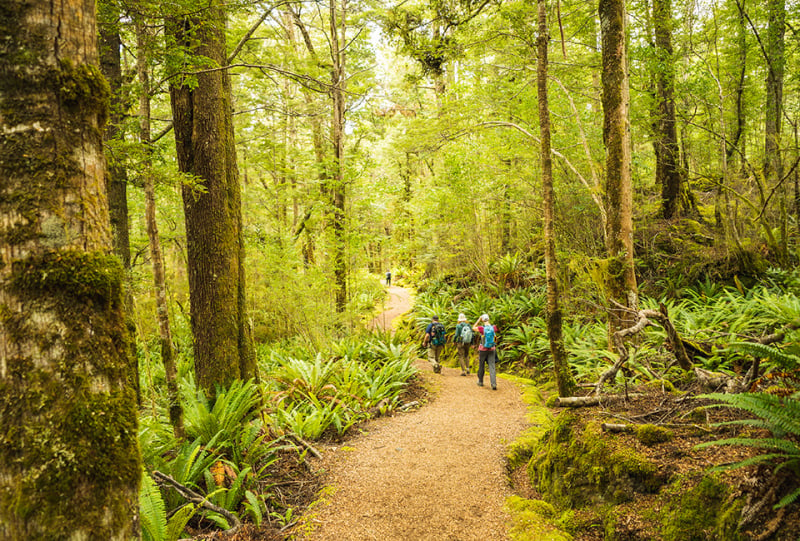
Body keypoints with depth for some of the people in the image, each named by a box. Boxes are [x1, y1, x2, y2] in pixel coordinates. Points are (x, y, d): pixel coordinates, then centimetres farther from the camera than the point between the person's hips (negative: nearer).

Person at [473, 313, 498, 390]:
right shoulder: (494, 328, -8)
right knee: (492, 366, -1)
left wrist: (479, 320, 2)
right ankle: (494, 384, -13)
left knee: (481, 366, 17)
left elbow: (473, 328, 4)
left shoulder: (482, 328, -16)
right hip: (492, 350, 2)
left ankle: (480, 381, 32)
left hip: (483, 350, -2)